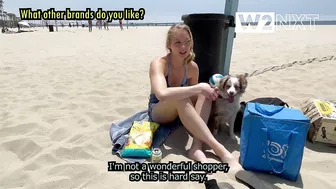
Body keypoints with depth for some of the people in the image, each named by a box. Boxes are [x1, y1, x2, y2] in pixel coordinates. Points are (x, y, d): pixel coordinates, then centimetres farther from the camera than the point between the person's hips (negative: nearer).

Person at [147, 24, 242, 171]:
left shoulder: (192, 67, -6)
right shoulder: (159, 63, -24)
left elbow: (194, 94, 6)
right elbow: (162, 95, -43)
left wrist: (207, 91, -17)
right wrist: (199, 87, -38)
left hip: (179, 111, 6)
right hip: (158, 112, -5)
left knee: (204, 95, -21)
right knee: (181, 98, -37)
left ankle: (197, 147, -31)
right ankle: (220, 149, -37)